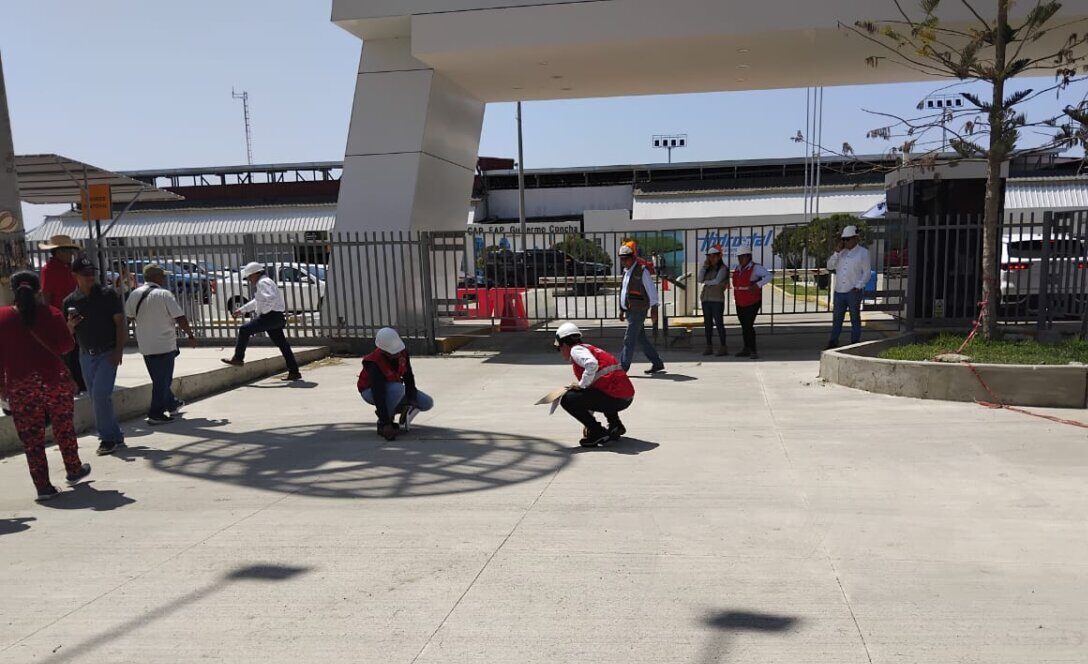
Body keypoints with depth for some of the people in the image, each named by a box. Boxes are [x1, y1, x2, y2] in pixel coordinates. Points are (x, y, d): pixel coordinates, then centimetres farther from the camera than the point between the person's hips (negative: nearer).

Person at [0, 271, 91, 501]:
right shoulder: (50, 313, -4)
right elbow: (67, 345, -6)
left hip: (21, 386, 0)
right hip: (55, 379, 0)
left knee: (31, 438, 5)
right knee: (64, 428, 17)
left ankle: (43, 486, 7)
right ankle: (74, 470, 30)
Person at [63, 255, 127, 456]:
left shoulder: (108, 294, -5)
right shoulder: (70, 301, 5)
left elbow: (120, 322, -7)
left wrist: (119, 349, -15)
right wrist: (70, 325, -12)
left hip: (108, 353, -5)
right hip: (86, 355, 5)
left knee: (100, 394, -15)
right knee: (96, 398, 9)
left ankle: (108, 437, -3)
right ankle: (115, 436, 20)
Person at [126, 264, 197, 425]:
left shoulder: (134, 294, 3)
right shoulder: (164, 294, -13)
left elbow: (129, 316, 16)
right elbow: (180, 318, -15)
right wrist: (190, 335, -3)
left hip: (145, 345, 7)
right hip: (164, 344, -7)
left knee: (158, 378, 21)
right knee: (163, 380, 1)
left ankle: (172, 403, 36)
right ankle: (156, 414, 2)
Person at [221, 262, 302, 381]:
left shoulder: (263, 283, -8)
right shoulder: (262, 283, 25)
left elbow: (271, 298, -26)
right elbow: (256, 301, 38)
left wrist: (262, 311, -18)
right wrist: (242, 310, 40)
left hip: (271, 316, -10)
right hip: (277, 319, 10)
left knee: (244, 330, -7)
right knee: (282, 345, 7)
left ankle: (238, 358, -4)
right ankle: (294, 373, 7)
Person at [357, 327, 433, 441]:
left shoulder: (402, 351, -19)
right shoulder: (375, 363, -36)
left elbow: (408, 377, -7)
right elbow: (378, 395, -40)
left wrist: (412, 400, -19)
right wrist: (386, 424, -44)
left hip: (393, 389, 5)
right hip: (370, 391, -5)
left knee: (428, 403, -9)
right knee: (398, 388, -40)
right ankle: (382, 423, -19)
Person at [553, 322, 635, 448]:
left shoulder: (576, 349, 1)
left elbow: (592, 365, -24)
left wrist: (581, 385, -9)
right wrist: (588, 422, 38)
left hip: (614, 398, -9)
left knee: (567, 399, -3)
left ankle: (598, 433, -1)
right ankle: (616, 425, 24)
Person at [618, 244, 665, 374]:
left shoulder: (641, 271, -10)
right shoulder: (626, 271, 15)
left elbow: (652, 290, -12)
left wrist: (654, 308, -17)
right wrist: (622, 310, 19)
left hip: (638, 311, -9)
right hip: (629, 311, 9)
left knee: (629, 339, -10)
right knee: (641, 339, 12)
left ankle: (623, 368, -8)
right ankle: (657, 363, 22)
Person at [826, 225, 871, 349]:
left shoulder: (863, 252, 0)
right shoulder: (841, 252, 13)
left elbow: (867, 272, -3)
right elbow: (830, 266, 5)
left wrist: (858, 286, -12)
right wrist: (837, 251, -4)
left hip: (854, 291, -4)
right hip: (839, 290, 4)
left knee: (855, 318, 4)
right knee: (837, 318, 7)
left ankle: (855, 342, 10)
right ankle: (833, 342, 12)